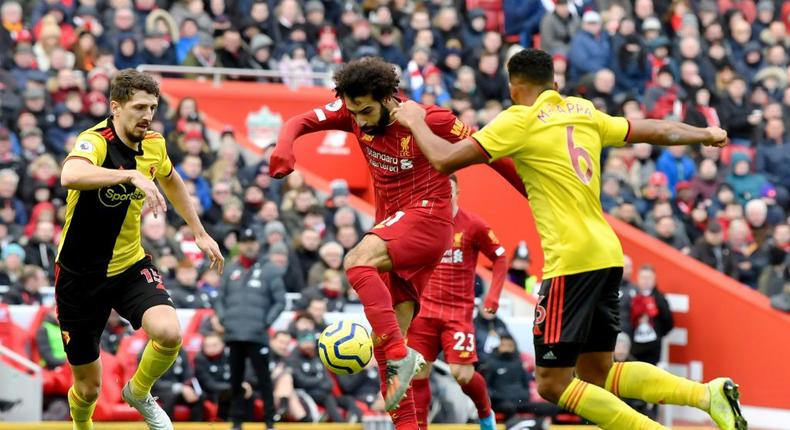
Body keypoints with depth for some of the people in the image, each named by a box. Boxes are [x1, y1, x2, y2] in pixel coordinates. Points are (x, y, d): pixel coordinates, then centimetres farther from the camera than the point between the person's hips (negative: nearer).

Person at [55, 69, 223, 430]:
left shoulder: (153, 145, -2)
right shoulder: (94, 142, -23)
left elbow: (171, 180, 23)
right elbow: (70, 176, -48)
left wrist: (200, 233, 22)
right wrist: (132, 174, -54)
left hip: (130, 266, 4)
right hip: (81, 275, -4)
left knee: (169, 333, -25)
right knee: (88, 387, 4)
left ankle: (139, 393, 8)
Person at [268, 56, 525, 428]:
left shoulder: (431, 120, -14)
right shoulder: (355, 111, 1)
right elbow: (301, 122, 1)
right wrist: (284, 146, -23)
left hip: (427, 217, -7)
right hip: (392, 225, 7)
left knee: (356, 261, -33)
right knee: (384, 339, 1)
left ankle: (400, 356, -37)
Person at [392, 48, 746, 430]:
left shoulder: (520, 120, -4)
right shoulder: (583, 112, 15)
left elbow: (444, 159, -8)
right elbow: (656, 131, 26)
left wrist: (415, 121, 11)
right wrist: (705, 134, 45)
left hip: (571, 261, -8)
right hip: (607, 253, 8)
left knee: (552, 383, -4)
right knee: (595, 374, 16)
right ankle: (710, 394, 2)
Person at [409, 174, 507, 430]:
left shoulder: (473, 225, -4)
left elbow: (500, 259, 3)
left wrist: (493, 296, -6)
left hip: (459, 310, -3)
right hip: (425, 310, 3)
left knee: (462, 374, -11)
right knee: (418, 372, -2)